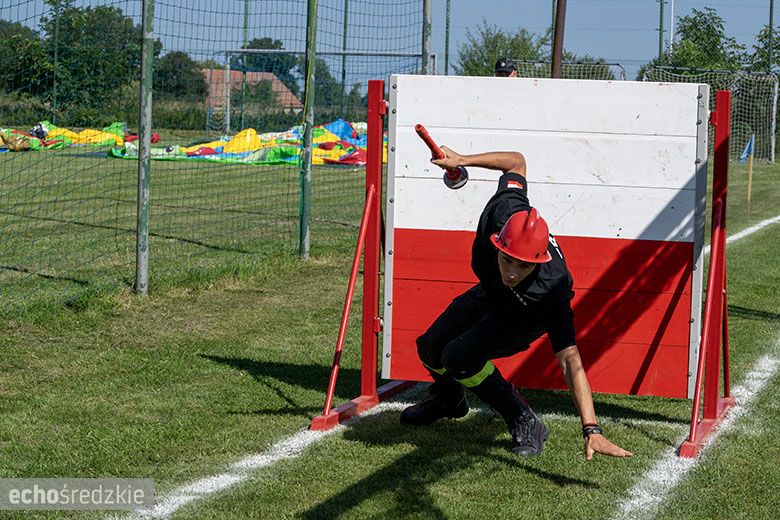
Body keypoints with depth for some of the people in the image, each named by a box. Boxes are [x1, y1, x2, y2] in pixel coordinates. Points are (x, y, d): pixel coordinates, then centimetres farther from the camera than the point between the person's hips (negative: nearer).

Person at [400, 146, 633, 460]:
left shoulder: (550, 291, -46)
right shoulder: (504, 211, -39)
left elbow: (570, 359, -49)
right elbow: (517, 161, -19)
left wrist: (591, 429, -56)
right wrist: (461, 161, -15)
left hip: (527, 318, -5)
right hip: (490, 294, 6)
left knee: (459, 357, -26)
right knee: (430, 349, 13)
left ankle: (525, 423, -6)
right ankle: (448, 399, 49)